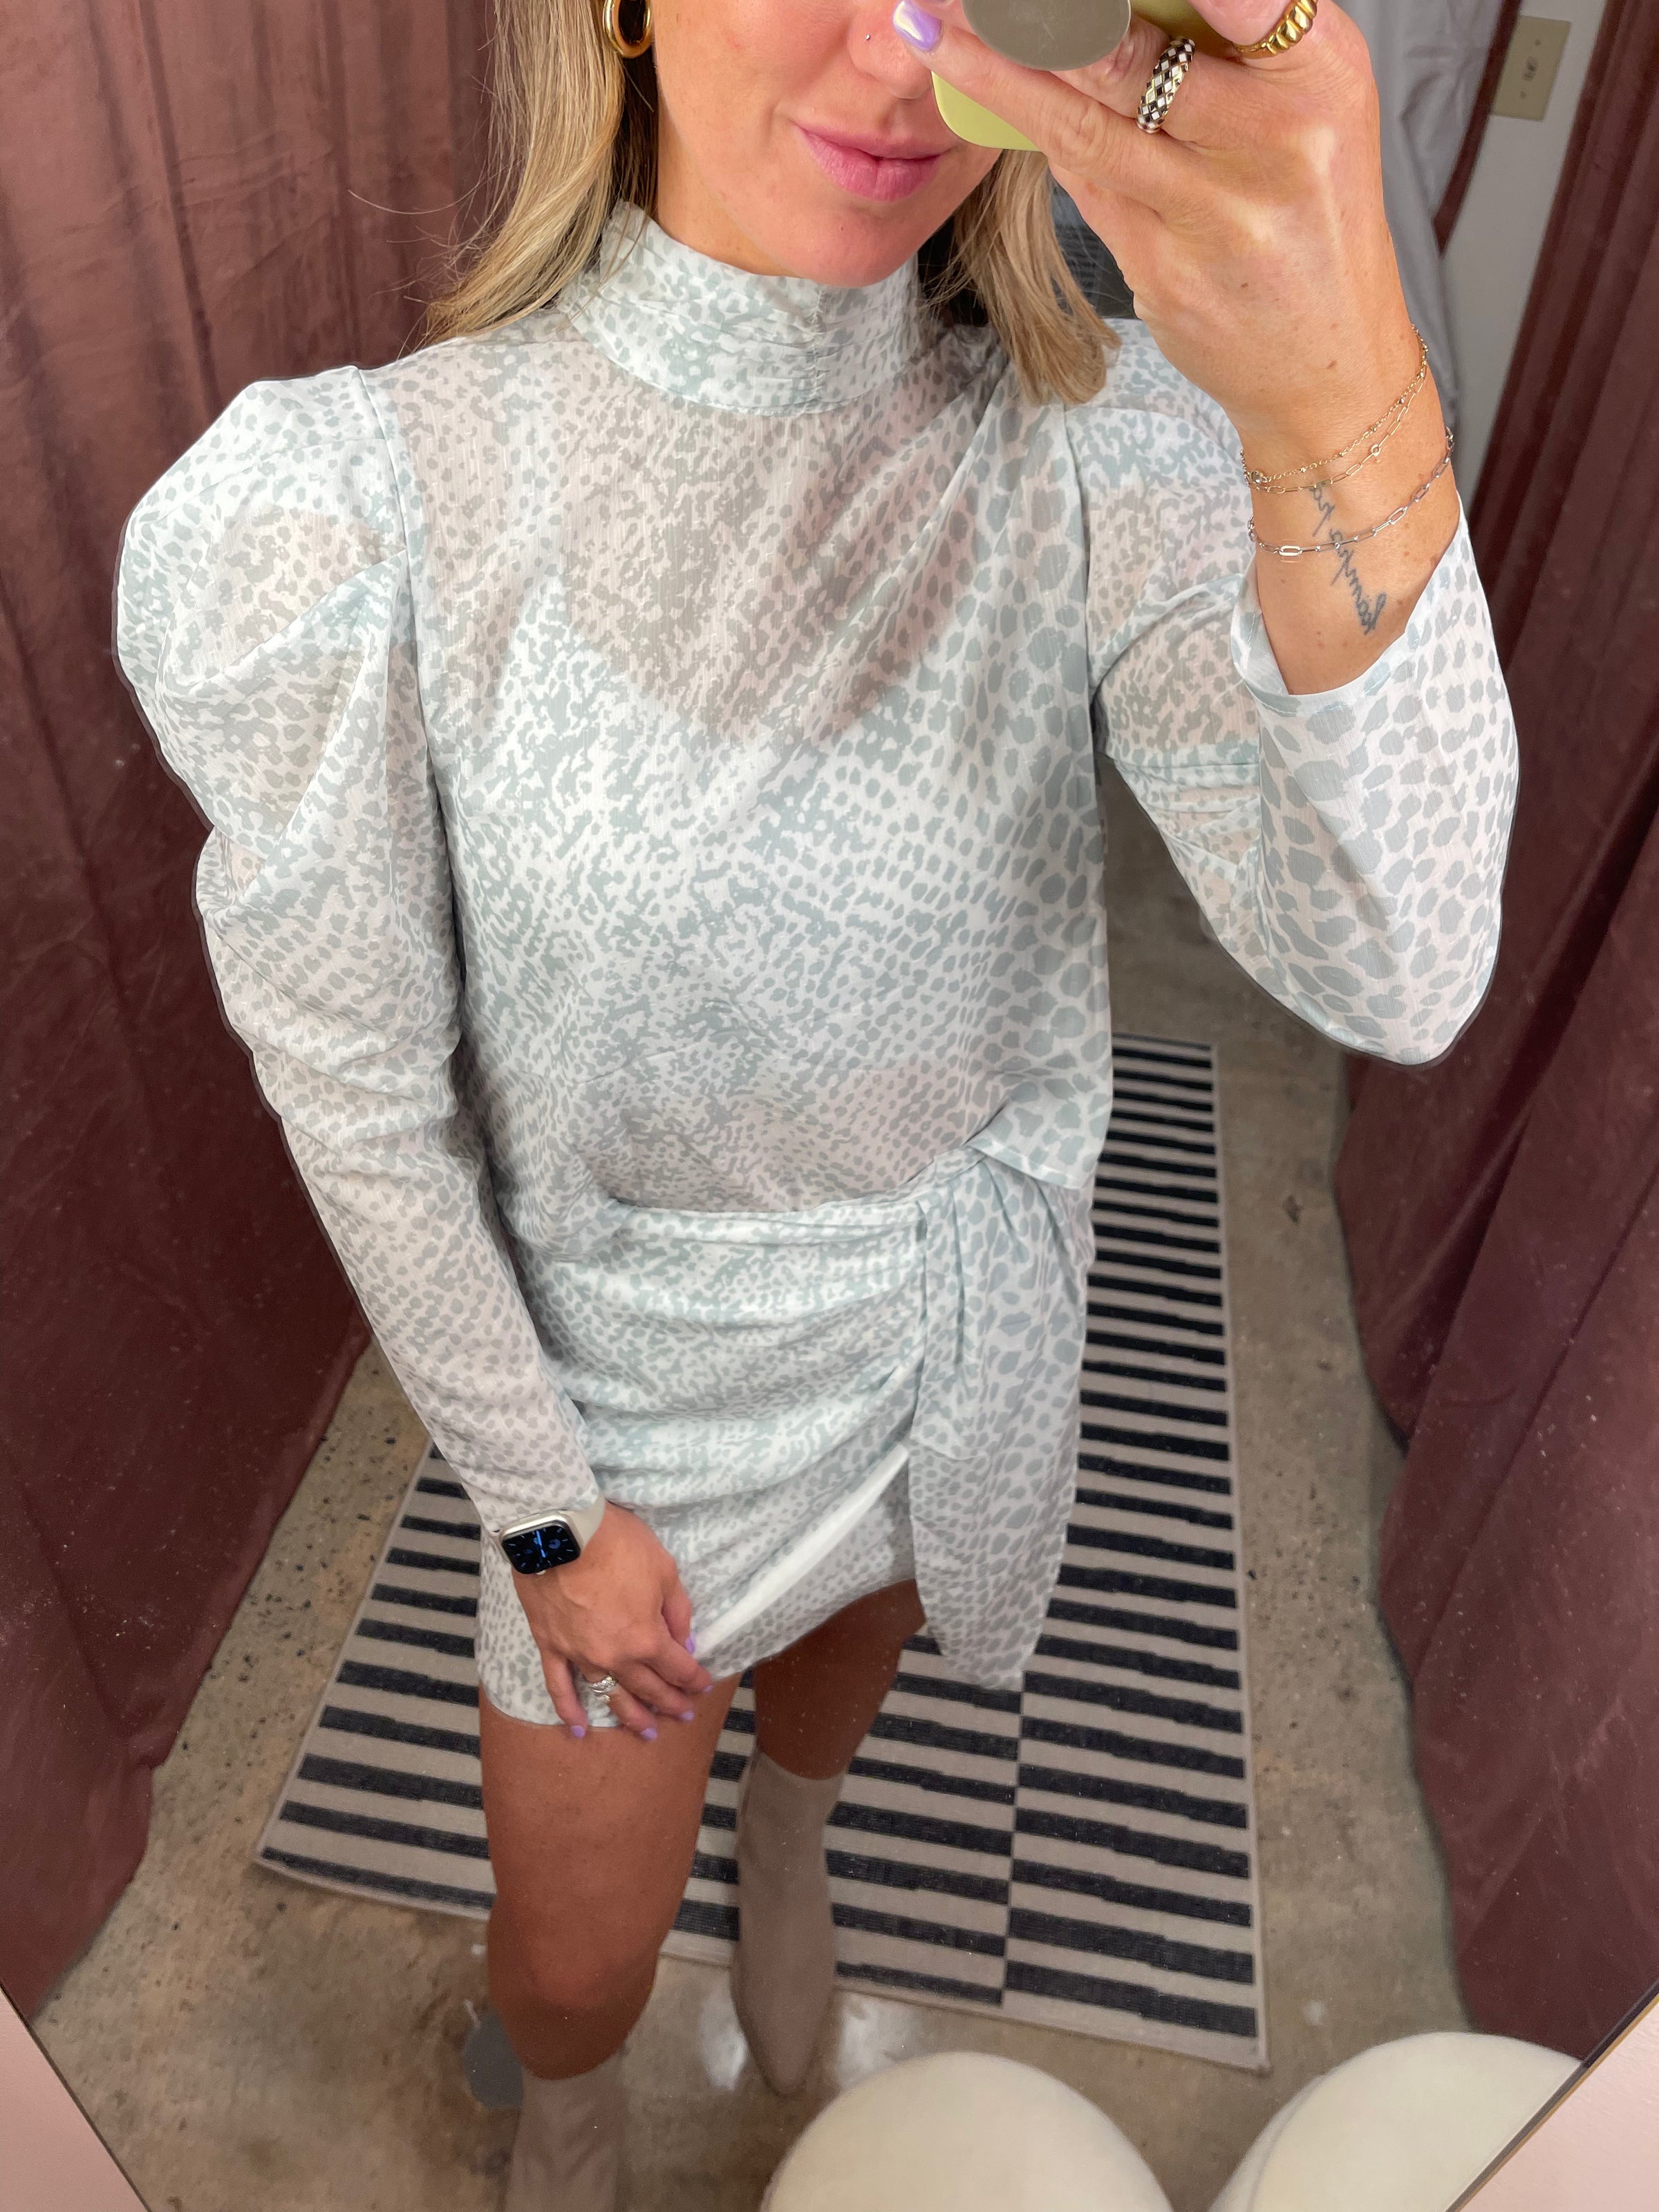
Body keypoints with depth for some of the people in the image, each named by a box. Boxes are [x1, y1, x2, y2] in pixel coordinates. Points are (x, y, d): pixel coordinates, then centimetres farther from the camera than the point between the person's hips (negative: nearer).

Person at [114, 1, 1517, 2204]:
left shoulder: (1107, 454, -19)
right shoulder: (359, 506, -24)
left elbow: (1392, 973, -31)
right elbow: (358, 1090, -15)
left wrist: (1346, 409, -48)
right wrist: (548, 1515, -8)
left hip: (963, 1350, 2)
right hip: (632, 1385, -1)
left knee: (845, 1659, 35)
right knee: (573, 1968, 20)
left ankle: (787, 1840, 75)